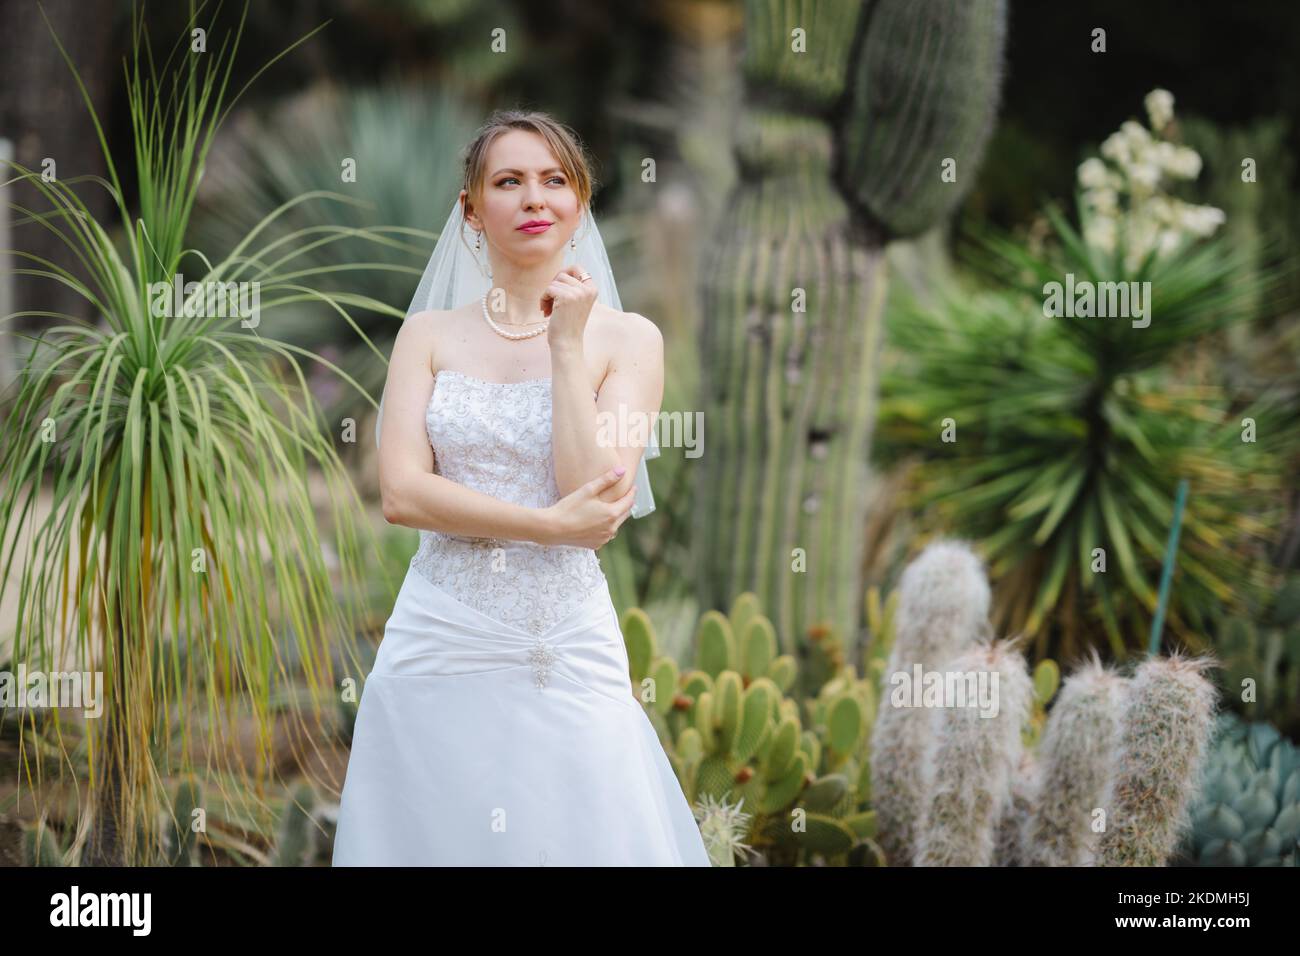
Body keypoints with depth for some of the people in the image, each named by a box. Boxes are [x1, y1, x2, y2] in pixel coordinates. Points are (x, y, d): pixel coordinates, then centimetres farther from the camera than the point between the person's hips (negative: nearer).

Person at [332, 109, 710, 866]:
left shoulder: (627, 339, 2)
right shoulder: (429, 335, 6)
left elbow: (597, 501, -9)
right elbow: (402, 493, -6)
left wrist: (567, 347, -8)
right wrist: (551, 526, -12)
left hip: (570, 653, -1)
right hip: (440, 642, 1)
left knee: (578, 838, 0)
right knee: (441, 839, 4)